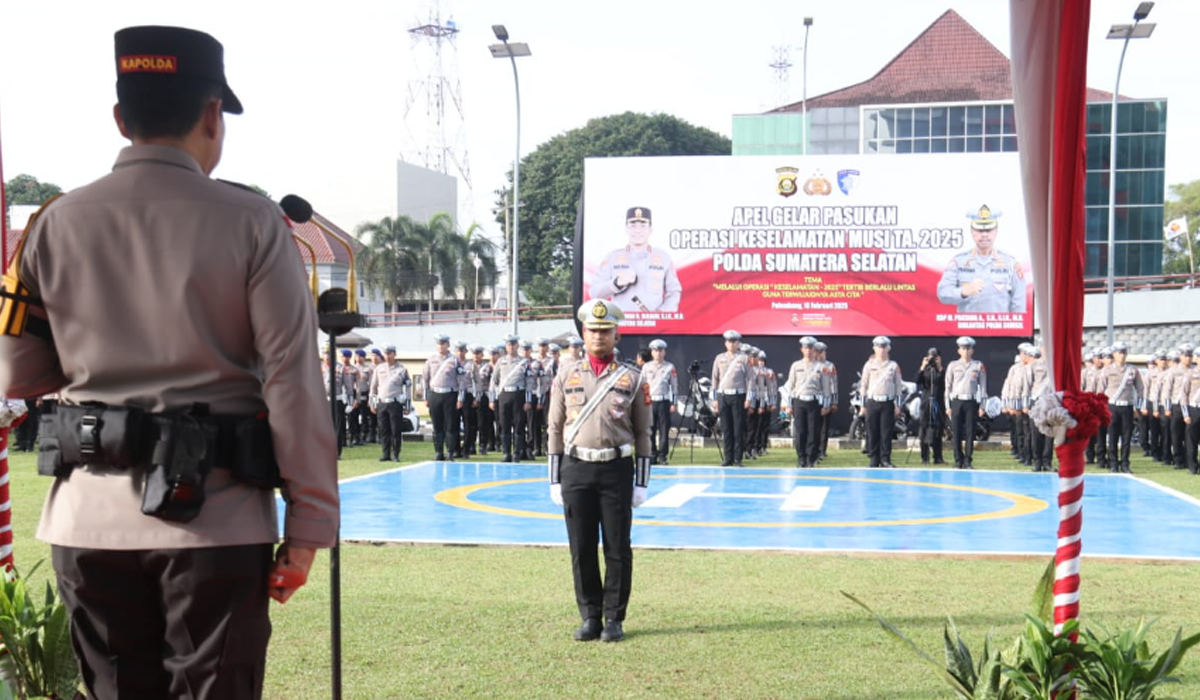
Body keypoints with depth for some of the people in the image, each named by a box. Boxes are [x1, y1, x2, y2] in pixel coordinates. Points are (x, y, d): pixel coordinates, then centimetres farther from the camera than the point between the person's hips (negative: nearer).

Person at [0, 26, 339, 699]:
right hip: (215, 515, -3)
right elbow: (294, 384, -9)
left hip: (91, 517, 3)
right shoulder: (252, 222, -6)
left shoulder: (57, 224, 3)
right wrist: (308, 523, -3)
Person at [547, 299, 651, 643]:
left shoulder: (632, 379, 3)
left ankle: (614, 619, 11)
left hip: (617, 470, -1)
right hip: (576, 469, 1)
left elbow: (643, 434, 4)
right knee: (582, 549, 4)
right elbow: (555, 430, 8)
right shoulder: (566, 377, 7)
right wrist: (555, 481, 4)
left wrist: (641, 483, -1)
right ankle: (590, 618, 15)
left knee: (618, 549, 1)